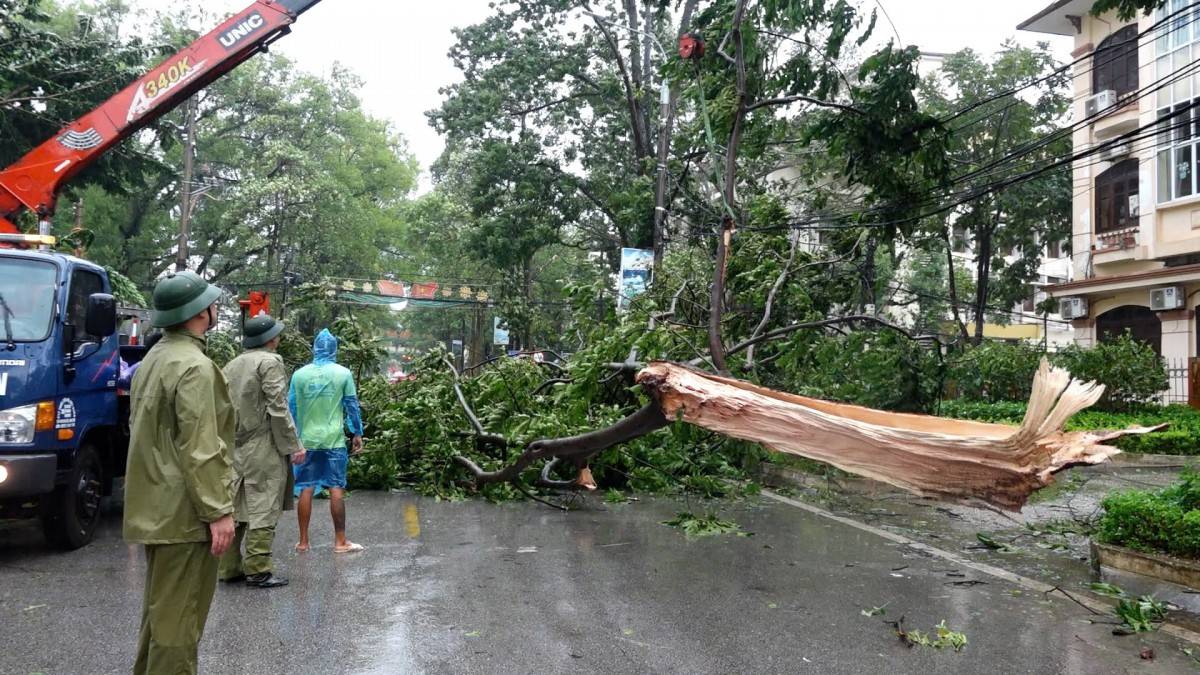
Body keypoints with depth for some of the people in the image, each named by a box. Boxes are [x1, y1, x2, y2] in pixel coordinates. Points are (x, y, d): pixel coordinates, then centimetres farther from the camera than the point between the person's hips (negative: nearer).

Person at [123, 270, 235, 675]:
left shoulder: (153, 359, 13)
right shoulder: (195, 366, -18)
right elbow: (200, 449, -23)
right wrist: (219, 511, -20)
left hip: (155, 507, 10)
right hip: (184, 512, -10)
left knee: (160, 607, 20)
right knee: (179, 615, -2)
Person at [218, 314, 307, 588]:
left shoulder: (231, 365, 14)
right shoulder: (270, 362, -9)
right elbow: (278, 409, -15)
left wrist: (228, 442, 20)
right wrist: (293, 445, -12)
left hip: (235, 449, 8)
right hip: (263, 448, -8)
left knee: (235, 509, 11)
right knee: (263, 510, -3)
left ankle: (229, 568, 17)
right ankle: (258, 570, 0)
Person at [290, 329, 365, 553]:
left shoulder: (299, 375, 2)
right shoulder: (343, 374, -3)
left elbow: (291, 408, 7)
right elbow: (352, 405, 1)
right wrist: (357, 433, 10)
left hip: (307, 440, 2)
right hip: (334, 440, -2)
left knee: (306, 489, 8)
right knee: (336, 489, 1)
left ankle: (303, 541, 13)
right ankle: (340, 541, 5)